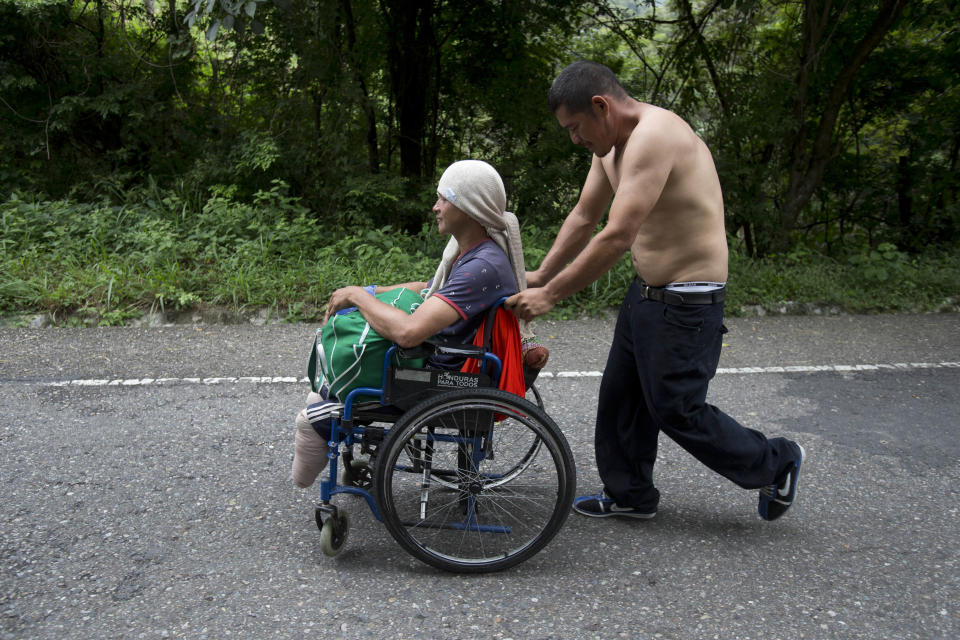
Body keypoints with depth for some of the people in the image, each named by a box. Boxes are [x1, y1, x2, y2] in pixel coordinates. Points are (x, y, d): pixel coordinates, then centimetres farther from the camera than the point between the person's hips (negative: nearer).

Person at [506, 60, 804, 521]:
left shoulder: (653, 137, -24)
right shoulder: (611, 145, 7)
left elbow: (616, 237, -30)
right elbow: (583, 218, 15)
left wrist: (550, 296, -25)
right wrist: (540, 276, 8)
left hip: (687, 302, -10)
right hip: (647, 292, 10)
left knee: (675, 409, 2)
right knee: (620, 395, 15)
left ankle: (775, 464, 23)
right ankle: (629, 493, 33)